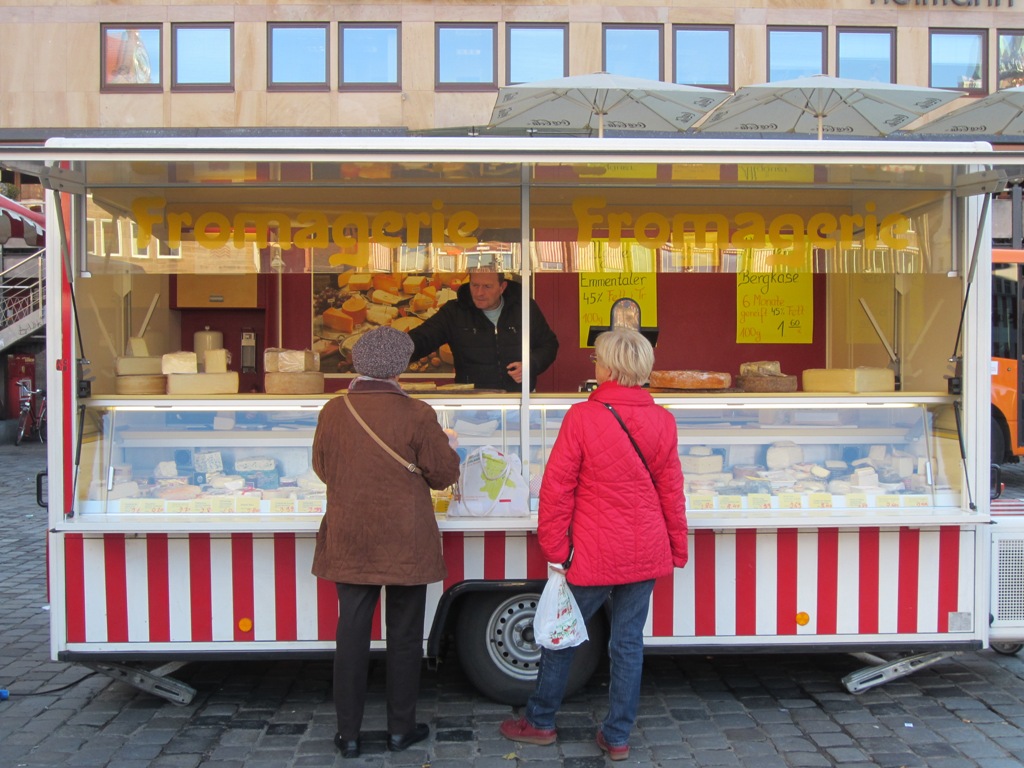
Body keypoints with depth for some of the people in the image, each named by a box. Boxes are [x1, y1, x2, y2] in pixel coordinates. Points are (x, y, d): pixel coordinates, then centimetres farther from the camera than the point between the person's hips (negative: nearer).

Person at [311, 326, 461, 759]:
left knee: (351, 634, 10)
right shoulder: (416, 415, -13)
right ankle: (401, 729, 22)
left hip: (348, 542, 3)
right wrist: (428, 458, 14)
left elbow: (321, 467, 9)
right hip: (405, 544, -2)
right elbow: (445, 473, -6)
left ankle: (348, 733, 17)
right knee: (404, 636, 11)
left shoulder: (333, 411, -4)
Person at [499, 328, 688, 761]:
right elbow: (671, 491, 5)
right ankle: (617, 736, 19)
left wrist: (555, 548, -4)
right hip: (646, 553, 4)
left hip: (594, 554, -4)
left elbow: (557, 487, -11)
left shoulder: (582, 417, -13)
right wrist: (677, 550, 14)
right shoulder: (662, 421, -1)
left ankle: (539, 721, 27)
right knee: (628, 640, 11)